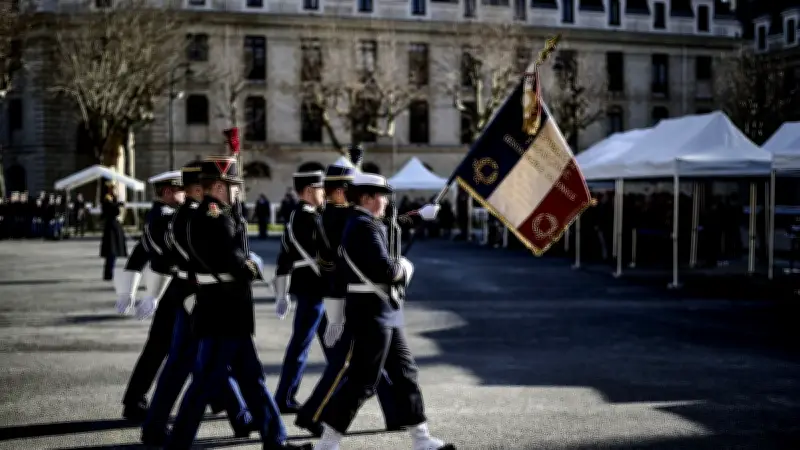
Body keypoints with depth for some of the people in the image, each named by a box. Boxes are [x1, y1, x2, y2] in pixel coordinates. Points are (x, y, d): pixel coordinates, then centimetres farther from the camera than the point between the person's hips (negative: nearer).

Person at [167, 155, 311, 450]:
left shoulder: (202, 217, 14)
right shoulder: (216, 220, -17)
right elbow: (236, 264, -20)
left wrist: (247, 262, 1)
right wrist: (255, 265, -1)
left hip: (228, 316, 10)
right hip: (223, 317, -10)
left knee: (252, 378, 13)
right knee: (206, 382, -3)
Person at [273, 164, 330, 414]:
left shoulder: (295, 217, 11)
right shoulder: (308, 219, -18)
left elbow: (284, 257, 14)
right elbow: (321, 257, -21)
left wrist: (282, 294, 17)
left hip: (307, 288, 10)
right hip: (313, 290, -10)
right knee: (300, 345, -2)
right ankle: (284, 399, 5)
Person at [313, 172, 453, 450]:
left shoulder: (364, 224, 15)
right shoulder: (365, 226, -17)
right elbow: (384, 270, -25)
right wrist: (405, 267, -5)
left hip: (384, 314, 11)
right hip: (373, 313, -11)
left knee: (405, 374, 13)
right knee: (362, 382, -5)